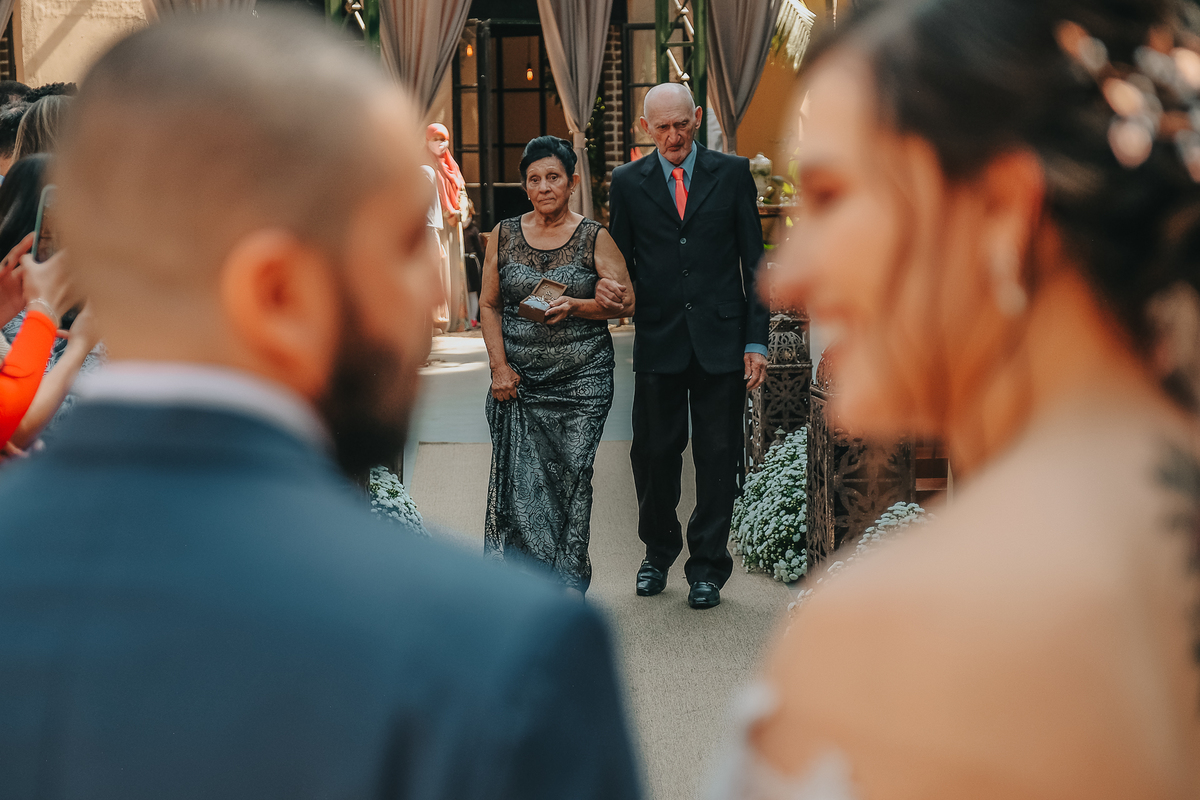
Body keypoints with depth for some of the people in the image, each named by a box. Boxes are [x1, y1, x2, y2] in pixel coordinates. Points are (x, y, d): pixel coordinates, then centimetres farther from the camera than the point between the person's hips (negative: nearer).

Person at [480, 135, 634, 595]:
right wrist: (499, 366, 0)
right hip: (518, 380, 2)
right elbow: (489, 305, 10)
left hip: (581, 380, -1)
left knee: (571, 479, -4)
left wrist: (575, 306, -15)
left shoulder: (594, 238, 2)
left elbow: (625, 302, 1)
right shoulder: (503, 236, 8)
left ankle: (568, 583, 9)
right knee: (519, 481, -6)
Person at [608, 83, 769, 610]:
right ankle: (658, 552, 27)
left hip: (721, 340, 0)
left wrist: (756, 340, -1)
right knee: (653, 453, 6)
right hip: (658, 343, 1)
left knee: (718, 457, 3)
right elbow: (621, 265, 10)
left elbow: (754, 260, 4)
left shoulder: (732, 173, 4)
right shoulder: (627, 183, 5)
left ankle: (707, 566, 15)